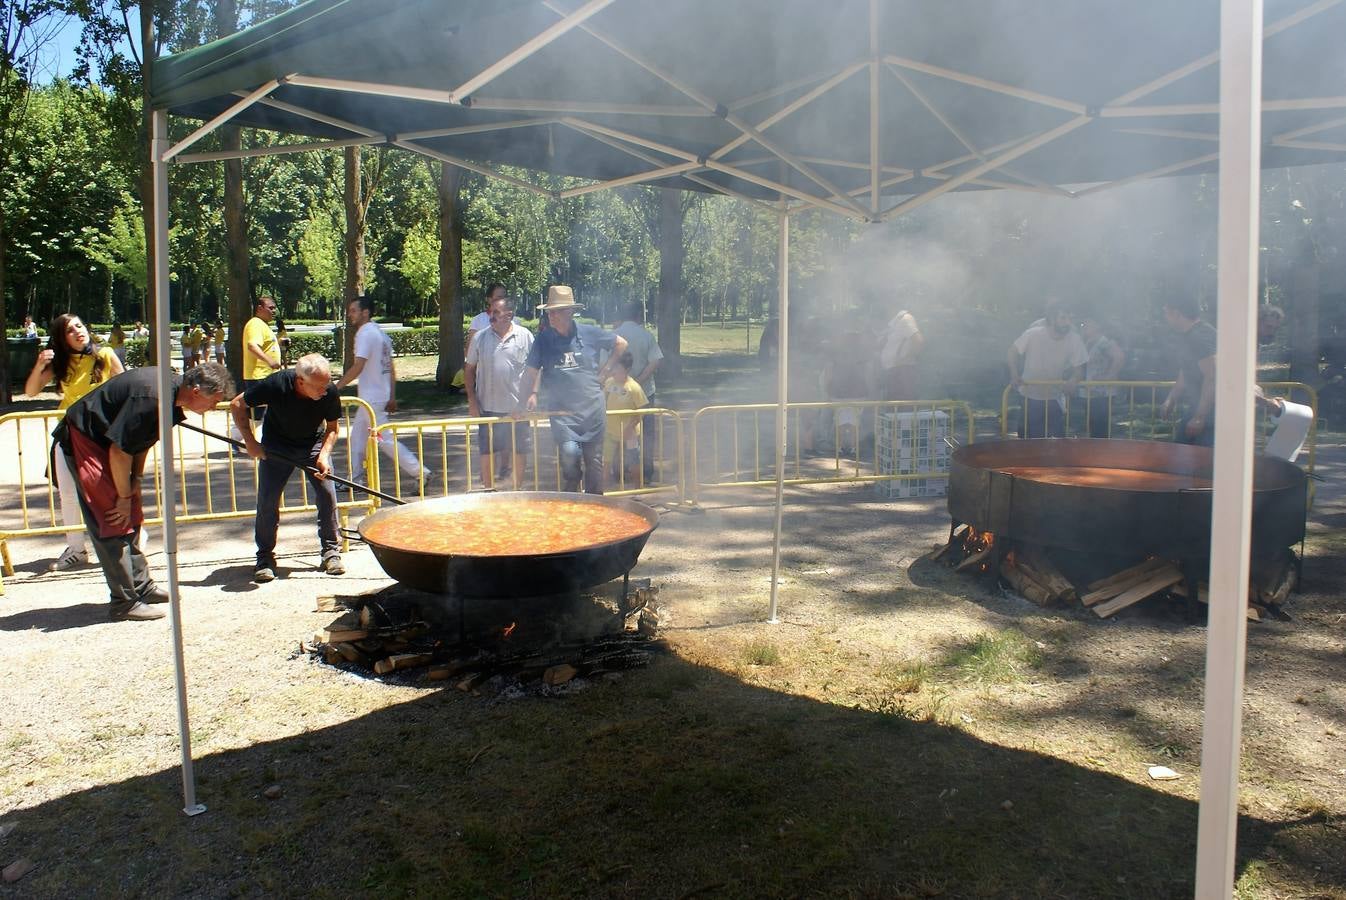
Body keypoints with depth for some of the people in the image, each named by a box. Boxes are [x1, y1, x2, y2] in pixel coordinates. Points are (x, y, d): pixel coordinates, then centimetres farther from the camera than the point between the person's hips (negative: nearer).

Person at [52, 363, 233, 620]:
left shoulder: (172, 388, -4)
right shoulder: (151, 398, -33)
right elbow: (119, 451, -27)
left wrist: (136, 479, 4)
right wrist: (125, 496, -16)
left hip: (103, 437, 10)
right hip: (84, 438, -10)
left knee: (131, 520, 13)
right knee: (112, 522, -9)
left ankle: (141, 586, 22)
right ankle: (124, 602, -4)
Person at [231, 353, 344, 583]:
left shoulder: (330, 393, -26)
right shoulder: (276, 385, -32)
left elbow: (332, 426, -8)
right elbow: (237, 405, -16)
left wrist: (324, 455, -24)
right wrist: (250, 441, -21)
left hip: (313, 444, 1)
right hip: (276, 447, -1)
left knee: (327, 494, -10)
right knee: (267, 500, -6)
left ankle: (331, 551, 4)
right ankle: (265, 557, 9)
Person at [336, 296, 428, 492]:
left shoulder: (365, 334, -15)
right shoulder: (380, 333, 14)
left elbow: (357, 367, -24)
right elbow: (391, 369, 14)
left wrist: (336, 387, -19)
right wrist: (392, 397, 16)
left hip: (372, 398, -10)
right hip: (381, 395, 10)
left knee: (383, 440, -6)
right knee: (357, 436, 16)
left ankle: (419, 472, -5)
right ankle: (356, 478, 22)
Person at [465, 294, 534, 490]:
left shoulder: (525, 336, -1)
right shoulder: (480, 338, 3)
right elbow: (469, 369, 8)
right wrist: (472, 399, 1)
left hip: (517, 408, -1)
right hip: (488, 407, 1)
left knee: (518, 451, 8)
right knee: (488, 452, 5)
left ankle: (516, 491, 23)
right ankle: (488, 490, 19)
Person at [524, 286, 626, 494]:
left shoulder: (589, 333, -1)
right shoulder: (543, 340, 1)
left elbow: (621, 344, 13)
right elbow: (534, 370, 9)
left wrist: (605, 370, 8)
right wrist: (533, 394, -5)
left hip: (592, 407, 1)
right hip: (562, 409, -1)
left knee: (594, 459, 7)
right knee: (570, 453, -19)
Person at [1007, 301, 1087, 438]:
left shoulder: (1074, 339, -15)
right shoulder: (1033, 334, -20)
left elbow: (1079, 368, -6)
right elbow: (1013, 350, -6)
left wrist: (1073, 380, -29)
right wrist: (1014, 375, -21)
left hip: (1054, 399, 2)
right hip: (1030, 397, -1)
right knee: (1027, 436, 5)